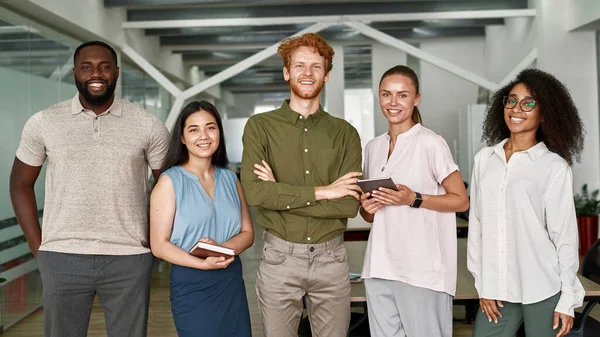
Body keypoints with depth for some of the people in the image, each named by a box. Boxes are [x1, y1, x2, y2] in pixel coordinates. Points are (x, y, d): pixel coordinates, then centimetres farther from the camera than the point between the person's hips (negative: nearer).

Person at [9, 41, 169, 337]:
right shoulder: (43, 123, 2)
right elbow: (21, 183, 10)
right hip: (61, 258, 1)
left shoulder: (148, 126, 0)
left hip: (129, 259, 0)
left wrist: (156, 241, 2)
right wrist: (37, 246, 3)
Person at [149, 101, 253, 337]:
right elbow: (159, 245, -10)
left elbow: (247, 233, 7)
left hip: (233, 282, 5)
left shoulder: (229, 179, 7)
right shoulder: (170, 181, -7)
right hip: (191, 285, -4)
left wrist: (222, 248, -13)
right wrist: (203, 263, -23)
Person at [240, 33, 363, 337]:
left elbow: (350, 205, -9)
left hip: (331, 257, 1)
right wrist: (321, 191, -15)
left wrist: (280, 195, -14)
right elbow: (254, 192, -15)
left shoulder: (345, 133, 2)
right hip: (279, 257, -1)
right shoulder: (260, 126, -2)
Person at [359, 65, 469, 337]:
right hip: (378, 267, 6)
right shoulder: (372, 147, 11)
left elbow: (461, 200, -5)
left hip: (422, 268, -5)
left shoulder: (431, 144, -7)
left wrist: (413, 199, -17)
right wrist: (366, 207, -2)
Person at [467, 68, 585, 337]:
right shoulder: (484, 159, 5)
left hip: (544, 292, -3)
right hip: (497, 289, 3)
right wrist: (482, 284, 3)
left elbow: (565, 234, -3)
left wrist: (567, 299, -3)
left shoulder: (554, 166, -4)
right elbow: (476, 224, 5)